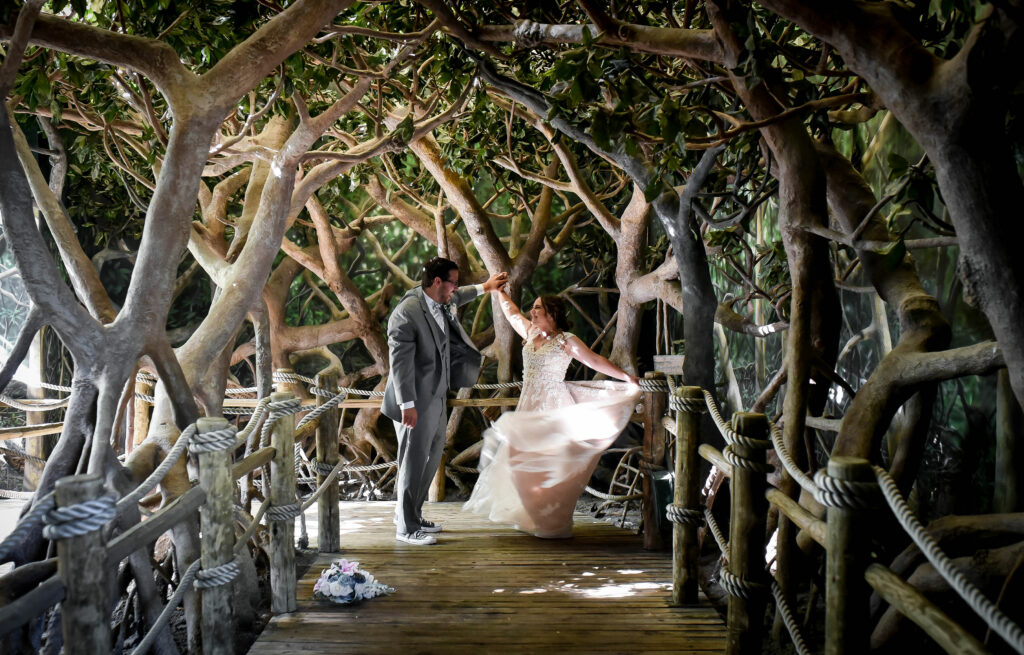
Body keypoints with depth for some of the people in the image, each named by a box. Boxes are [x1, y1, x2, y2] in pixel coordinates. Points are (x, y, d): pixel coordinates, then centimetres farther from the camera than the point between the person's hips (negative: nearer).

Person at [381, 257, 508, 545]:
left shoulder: (441, 302, 5)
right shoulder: (407, 313, -22)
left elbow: (455, 299, 32)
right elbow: (400, 362, -24)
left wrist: (484, 287, 41)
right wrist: (407, 405, -25)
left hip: (436, 398, 10)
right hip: (416, 402, -10)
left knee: (431, 458, 17)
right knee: (414, 461, -1)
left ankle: (410, 514, 31)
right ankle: (406, 527, 11)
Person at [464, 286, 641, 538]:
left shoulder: (566, 340, -8)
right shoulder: (531, 333, 11)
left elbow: (595, 360, -9)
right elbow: (512, 312, 25)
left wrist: (626, 377, -13)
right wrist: (498, 291, 30)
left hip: (553, 408, -7)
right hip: (529, 406, 7)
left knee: (549, 463, -5)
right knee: (526, 461, 10)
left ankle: (554, 522, 3)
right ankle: (532, 516, 22)